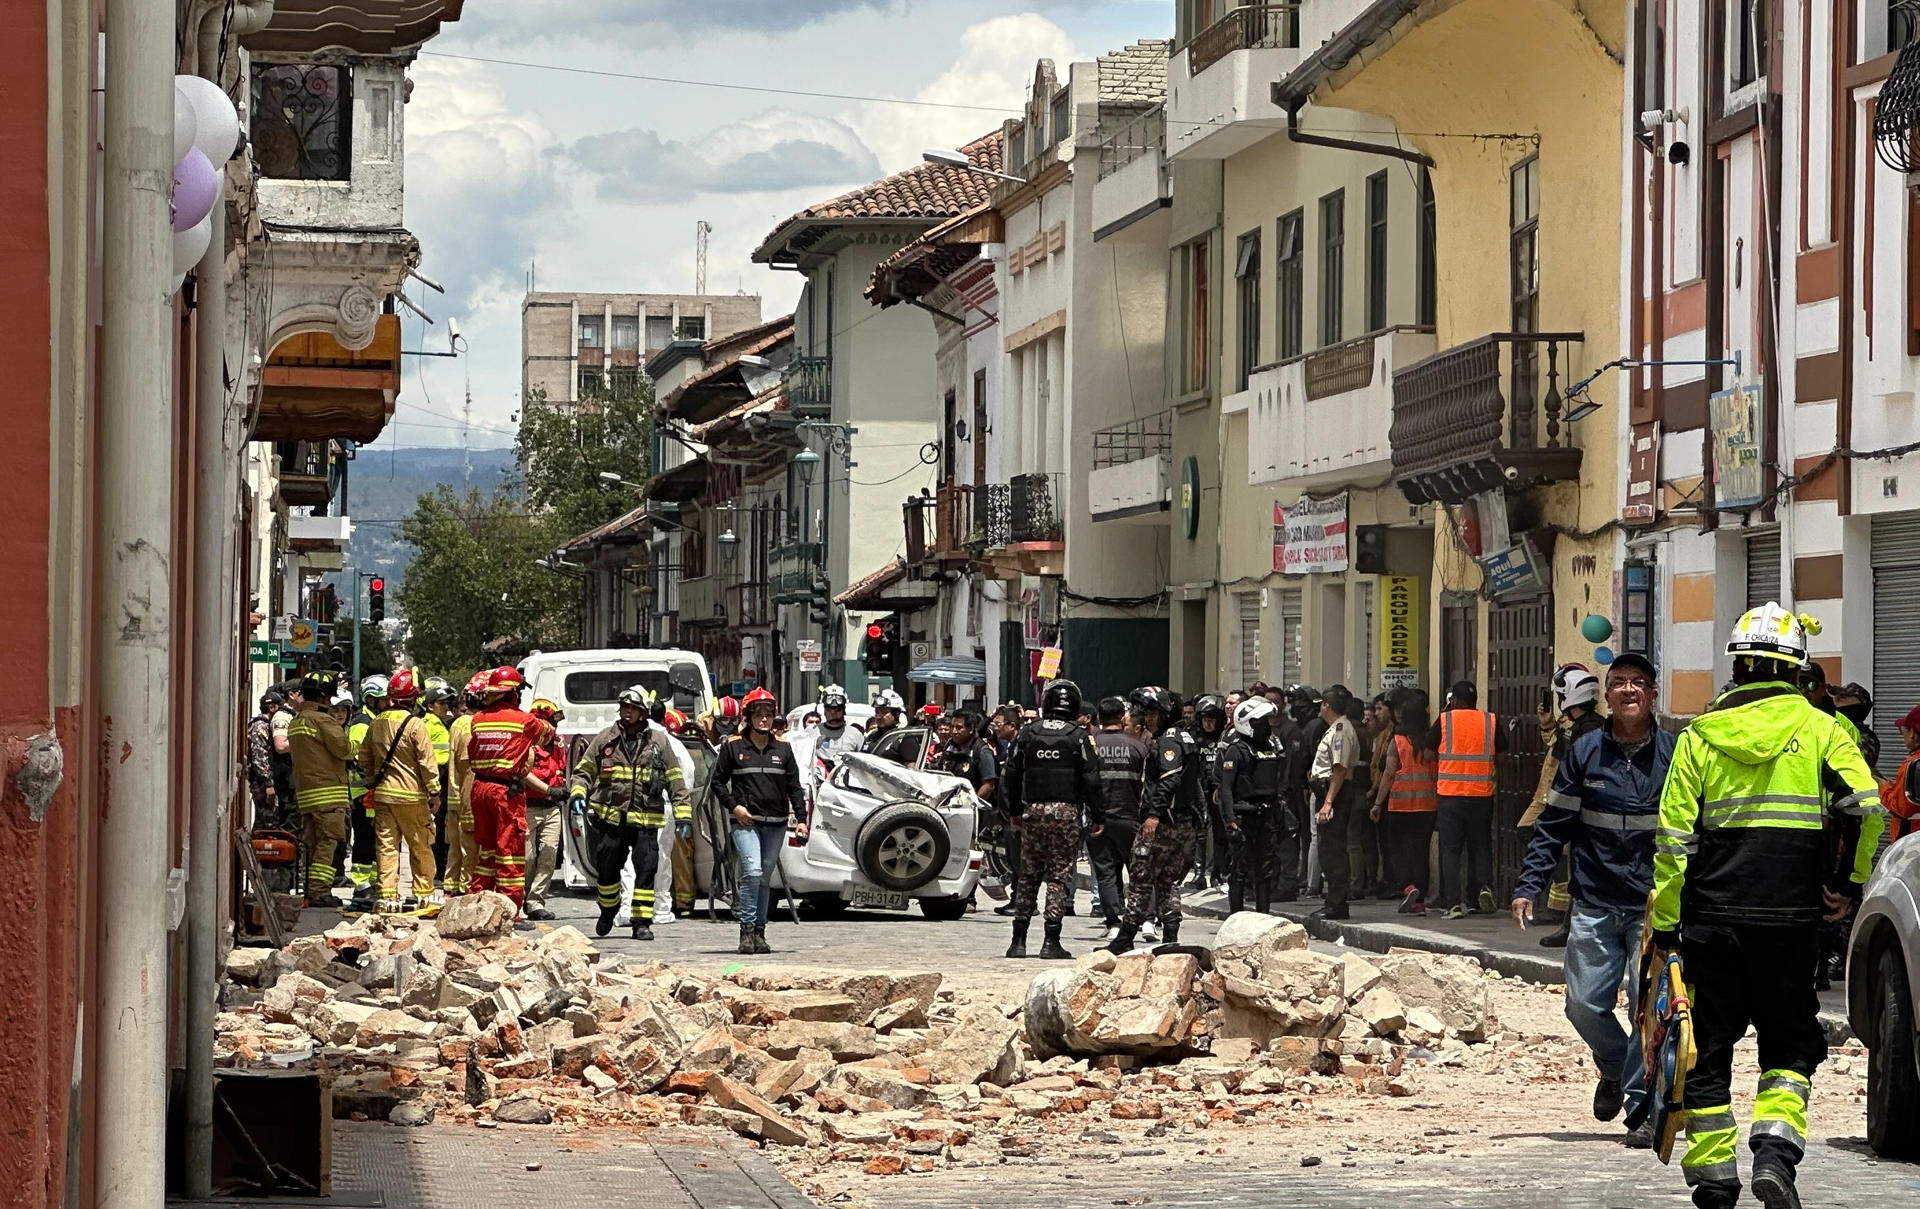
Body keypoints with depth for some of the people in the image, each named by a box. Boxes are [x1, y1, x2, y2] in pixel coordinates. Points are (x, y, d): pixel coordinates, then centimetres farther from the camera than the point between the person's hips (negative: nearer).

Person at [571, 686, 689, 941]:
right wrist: (578, 794, -8)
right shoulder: (605, 739, 6)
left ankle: (641, 921, 0)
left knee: (646, 869, -7)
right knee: (607, 869, 7)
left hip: (645, 819, -1)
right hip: (610, 817, 1)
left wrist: (683, 813, 1)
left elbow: (675, 780, 7)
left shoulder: (658, 742, 5)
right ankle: (608, 910, 33)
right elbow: (583, 770, 11)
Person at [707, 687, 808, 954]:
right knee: (752, 871, -19)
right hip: (746, 822, -3)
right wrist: (734, 806, -5)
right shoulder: (733, 746, 3)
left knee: (764, 878, 8)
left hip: (776, 825, 3)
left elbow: (794, 786, 12)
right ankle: (747, 930, -15)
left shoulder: (783, 748, 11)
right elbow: (717, 780, 8)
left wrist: (800, 819, 4)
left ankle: (759, 932, 14)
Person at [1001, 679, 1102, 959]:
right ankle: (1051, 942, -4)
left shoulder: (1027, 733, 5)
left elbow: (1012, 775, 10)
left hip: (1033, 810, 3)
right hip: (1066, 811, -3)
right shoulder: (1079, 737, -4)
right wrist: (1097, 817, 2)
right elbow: (1091, 780, -5)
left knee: (1028, 876, 10)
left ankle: (1019, 940, 10)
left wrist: (1013, 811, 20)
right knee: (1060, 876, 0)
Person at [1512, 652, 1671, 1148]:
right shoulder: (1584, 752, 4)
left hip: (1654, 906, -1)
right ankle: (1614, 1068, 29)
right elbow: (1553, 825, 6)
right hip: (1594, 905, 1)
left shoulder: (1673, 754, 2)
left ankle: (1642, 1105, 1)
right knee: (1585, 1004, -1)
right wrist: (1529, 885, -3)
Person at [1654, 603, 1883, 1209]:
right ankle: (1776, 1148, -11)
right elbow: (1866, 806, -11)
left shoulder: (1700, 734, 4)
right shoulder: (1819, 728, 2)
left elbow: (1673, 837, 1)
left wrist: (1664, 923, 5)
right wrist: (1851, 882, 2)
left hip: (1711, 914, 1)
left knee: (1708, 1047, 9)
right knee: (1790, 1040, 12)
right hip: (1791, 915, -1)